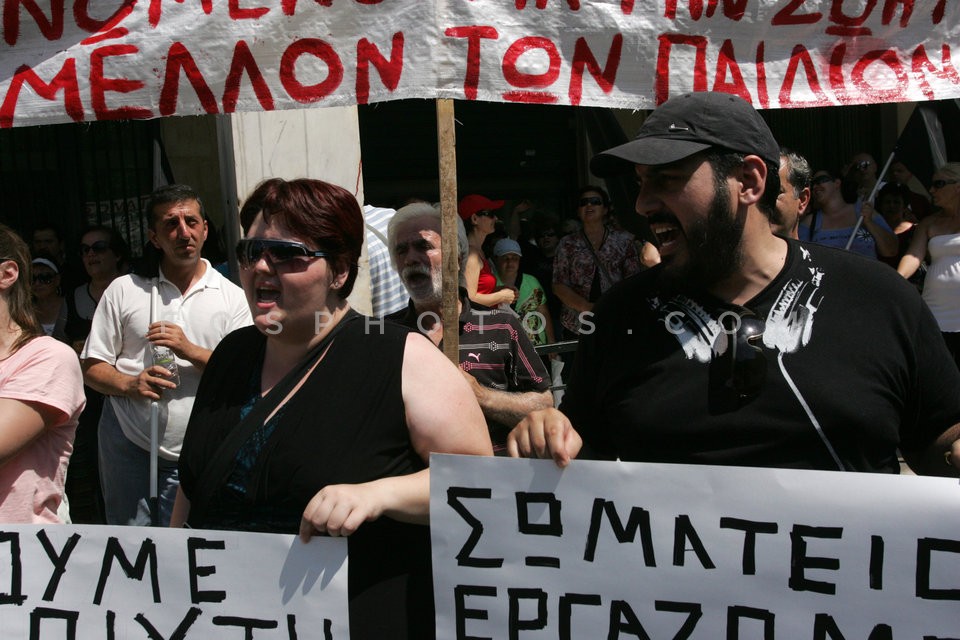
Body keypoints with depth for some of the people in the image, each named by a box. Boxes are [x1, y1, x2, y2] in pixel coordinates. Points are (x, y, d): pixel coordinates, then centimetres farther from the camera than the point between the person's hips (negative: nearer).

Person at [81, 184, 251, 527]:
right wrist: (129, 384, -15)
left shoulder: (232, 297, 4)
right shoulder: (123, 289, 6)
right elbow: (92, 366, 6)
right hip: (128, 444, 1)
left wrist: (190, 350, -16)